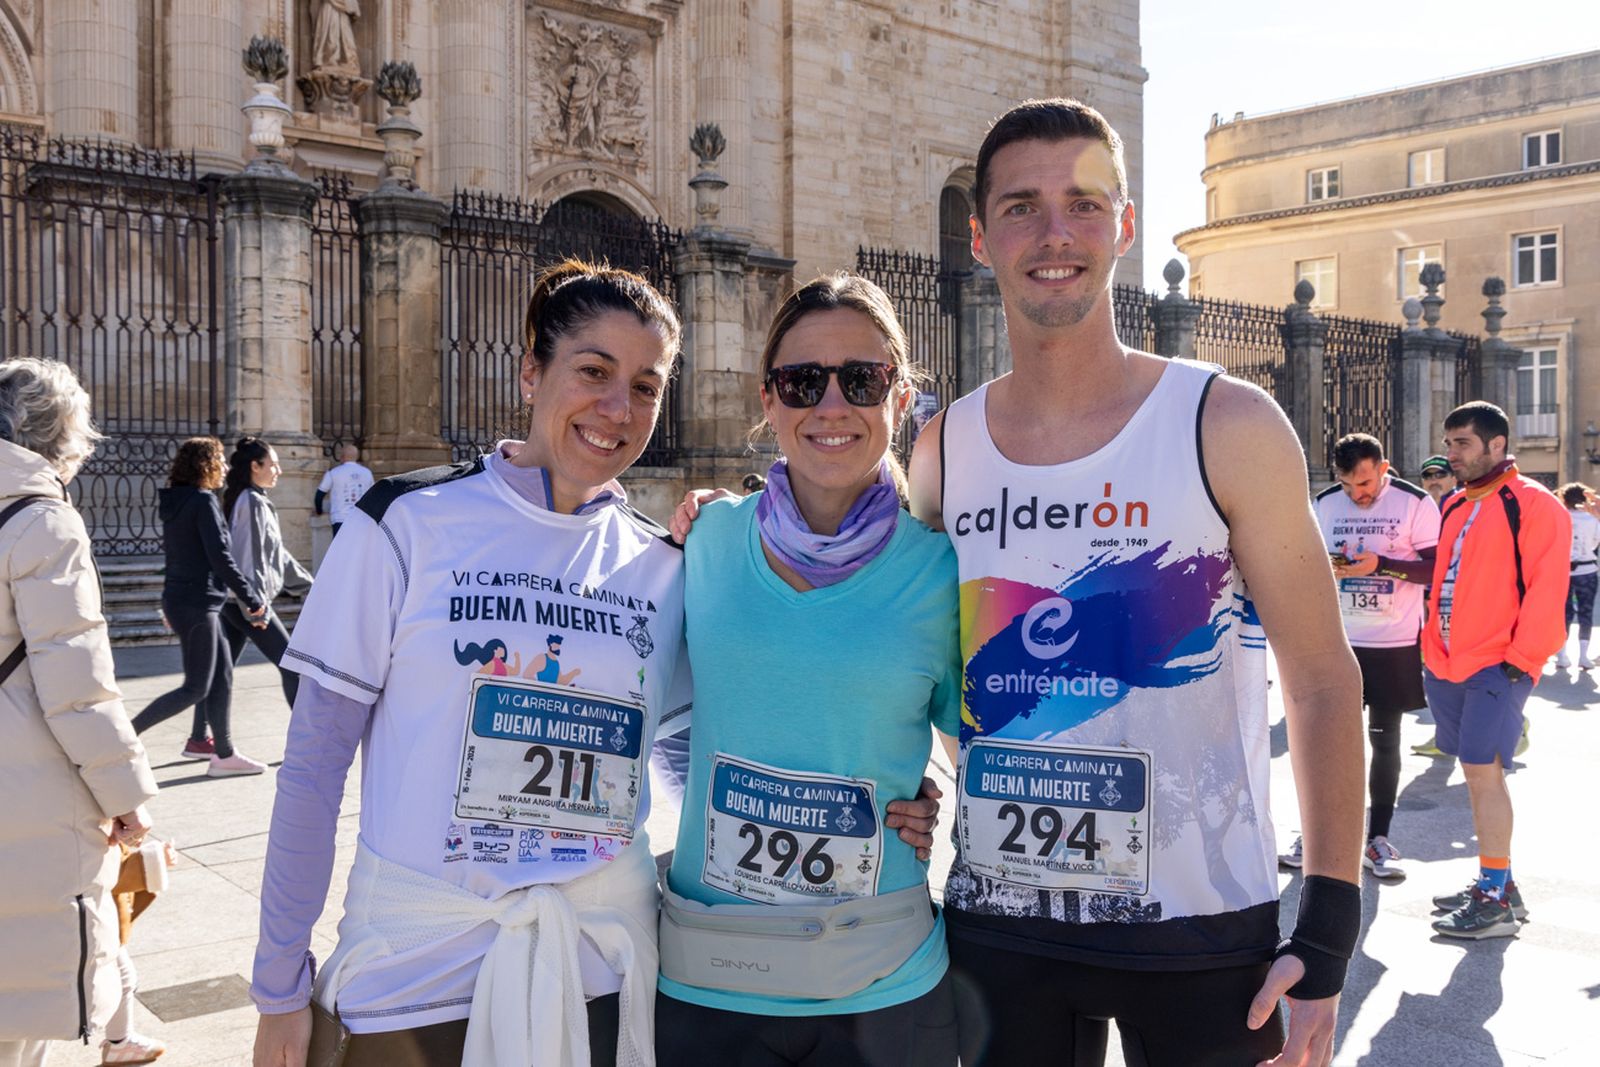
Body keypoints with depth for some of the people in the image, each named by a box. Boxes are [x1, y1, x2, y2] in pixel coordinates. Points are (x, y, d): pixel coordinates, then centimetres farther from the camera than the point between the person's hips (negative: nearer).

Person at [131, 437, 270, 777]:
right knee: (195, 688, -3)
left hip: (180, 598, 9)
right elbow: (220, 558, -19)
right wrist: (252, 599, -12)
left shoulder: (174, 502, 12)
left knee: (222, 675, 13)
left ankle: (211, 747, 17)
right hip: (196, 603, -9)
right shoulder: (203, 501, -15)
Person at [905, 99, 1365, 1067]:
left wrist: (1327, 938, -9)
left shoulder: (1229, 426, -9)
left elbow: (1325, 684, -7)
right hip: (996, 919, 3)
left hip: (1202, 927, -2)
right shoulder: (942, 452, 0)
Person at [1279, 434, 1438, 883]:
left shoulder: (1415, 504, -8)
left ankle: (1378, 839, 16)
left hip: (1394, 644, -3)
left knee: (1384, 740, 6)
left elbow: (1436, 567, -11)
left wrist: (1380, 564, -24)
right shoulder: (1325, 503, 4)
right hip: (1337, 641, 3)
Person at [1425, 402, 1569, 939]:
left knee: (1483, 770, -9)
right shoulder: (1455, 507, 16)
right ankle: (1496, 883, 23)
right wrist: (1433, 648, 15)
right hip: (1448, 663, 8)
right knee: (1476, 772, 12)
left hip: (1497, 666, -8)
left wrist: (1520, 659, -17)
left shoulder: (1534, 505, -8)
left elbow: (1546, 590, -14)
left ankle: (1496, 900, -1)